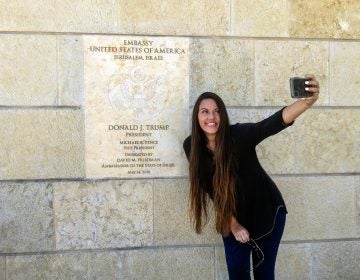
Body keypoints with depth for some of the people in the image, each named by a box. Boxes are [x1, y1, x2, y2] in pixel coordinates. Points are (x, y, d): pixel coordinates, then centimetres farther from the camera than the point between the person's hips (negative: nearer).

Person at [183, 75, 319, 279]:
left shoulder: (240, 134, -25)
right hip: (232, 216, 3)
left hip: (266, 210, -2)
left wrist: (308, 101, -60)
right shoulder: (192, 146, -14)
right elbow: (211, 189, -9)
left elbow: (274, 122, -43)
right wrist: (233, 224, -10)